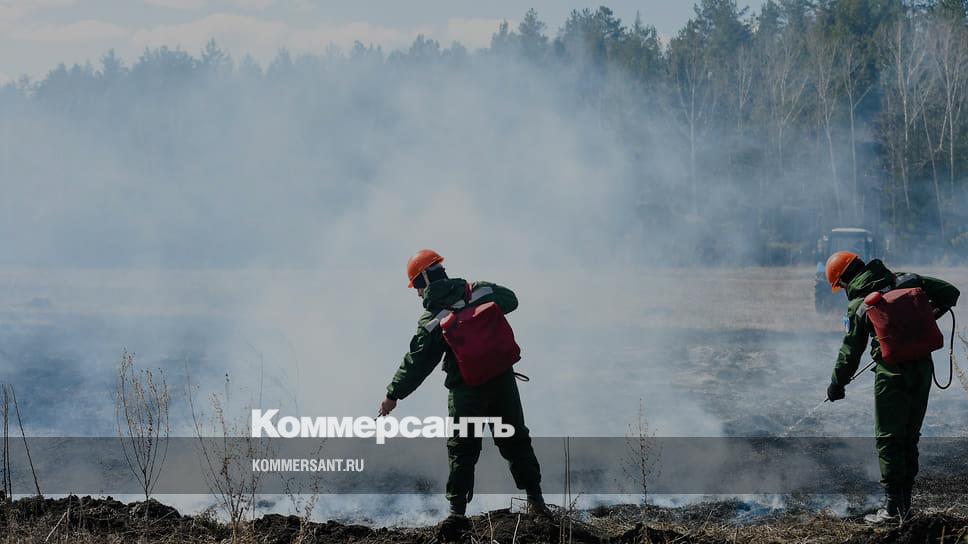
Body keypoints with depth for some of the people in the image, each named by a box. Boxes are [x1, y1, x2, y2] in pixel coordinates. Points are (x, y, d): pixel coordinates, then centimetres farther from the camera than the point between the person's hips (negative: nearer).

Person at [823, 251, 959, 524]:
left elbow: (850, 351, 2)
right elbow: (950, 293, 8)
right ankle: (905, 503, 17)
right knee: (910, 438, 14)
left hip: (892, 373, -5)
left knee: (889, 439, 1)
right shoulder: (907, 281, 5)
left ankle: (893, 506, -3)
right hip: (923, 369, 5)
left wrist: (836, 386, 16)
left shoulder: (859, 305, -5)